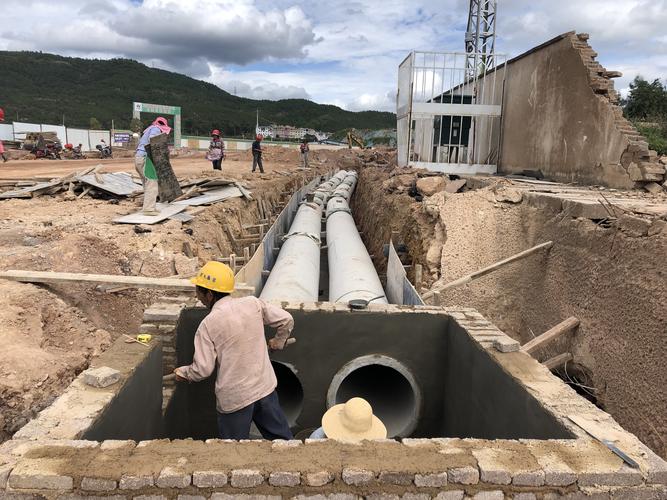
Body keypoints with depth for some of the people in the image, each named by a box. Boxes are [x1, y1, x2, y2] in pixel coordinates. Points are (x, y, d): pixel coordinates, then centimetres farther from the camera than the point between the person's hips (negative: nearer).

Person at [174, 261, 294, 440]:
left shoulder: (208, 325, -13)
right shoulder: (253, 303, -6)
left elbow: (203, 369, -11)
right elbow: (286, 320, 0)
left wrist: (183, 372, 9)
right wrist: (278, 342, 19)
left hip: (234, 397, -3)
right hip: (265, 387, 3)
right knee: (282, 438, 18)